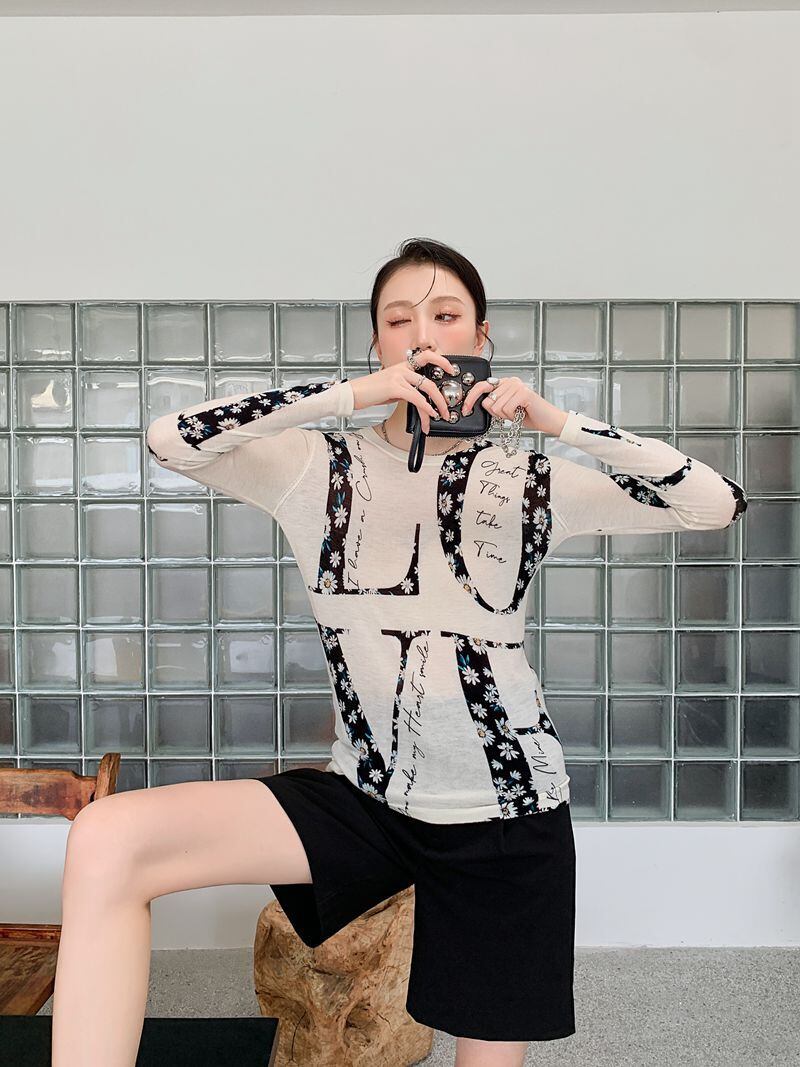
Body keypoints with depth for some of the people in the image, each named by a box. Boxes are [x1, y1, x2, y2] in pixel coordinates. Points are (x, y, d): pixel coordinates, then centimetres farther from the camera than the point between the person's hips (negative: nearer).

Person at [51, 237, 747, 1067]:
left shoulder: (529, 482, 0)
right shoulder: (320, 467, -1)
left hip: (505, 811, 0)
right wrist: (349, 396, -21)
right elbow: (169, 439, -15)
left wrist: (560, 424, -17)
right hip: (368, 799, 1)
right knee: (108, 840, -18)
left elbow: (720, 504, -6)